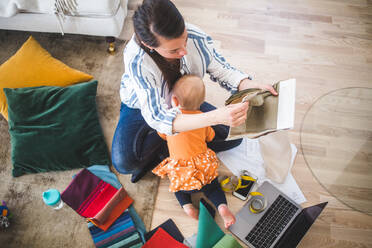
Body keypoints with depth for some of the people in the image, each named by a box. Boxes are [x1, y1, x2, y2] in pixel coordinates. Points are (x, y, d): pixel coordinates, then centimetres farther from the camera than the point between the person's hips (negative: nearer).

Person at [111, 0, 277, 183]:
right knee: (123, 162, -28)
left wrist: (252, 86, -32)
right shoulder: (136, 61, -39)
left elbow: (221, 70, -11)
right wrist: (215, 117, -58)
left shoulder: (196, 37, -27)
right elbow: (157, 117, -44)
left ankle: (164, 152, -5)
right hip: (144, 107, -3)